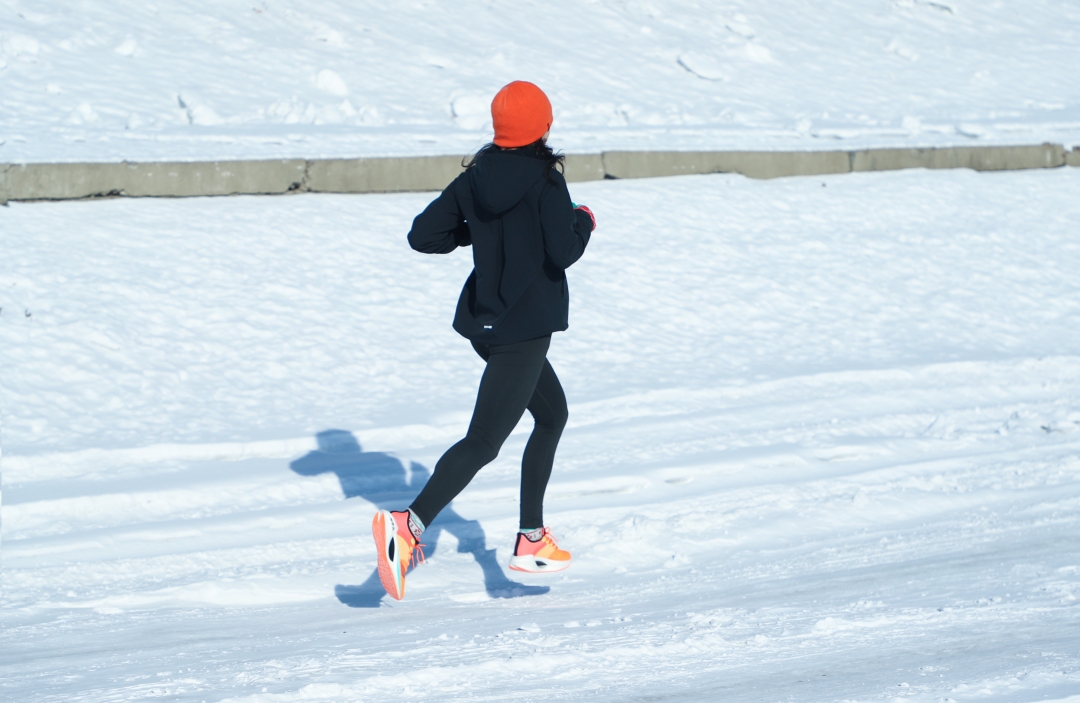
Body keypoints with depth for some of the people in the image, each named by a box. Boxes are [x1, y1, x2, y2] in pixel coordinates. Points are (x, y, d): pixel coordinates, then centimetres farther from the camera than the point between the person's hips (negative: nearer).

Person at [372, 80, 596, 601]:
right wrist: (583, 221, -1)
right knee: (484, 440, -10)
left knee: (552, 413, 25)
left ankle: (531, 539, 24)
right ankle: (410, 524, -28)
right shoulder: (545, 180, -14)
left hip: (484, 320, 8)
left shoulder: (475, 179, 4)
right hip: (526, 328, -8)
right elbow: (563, 252, -21)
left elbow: (422, 236, 3)